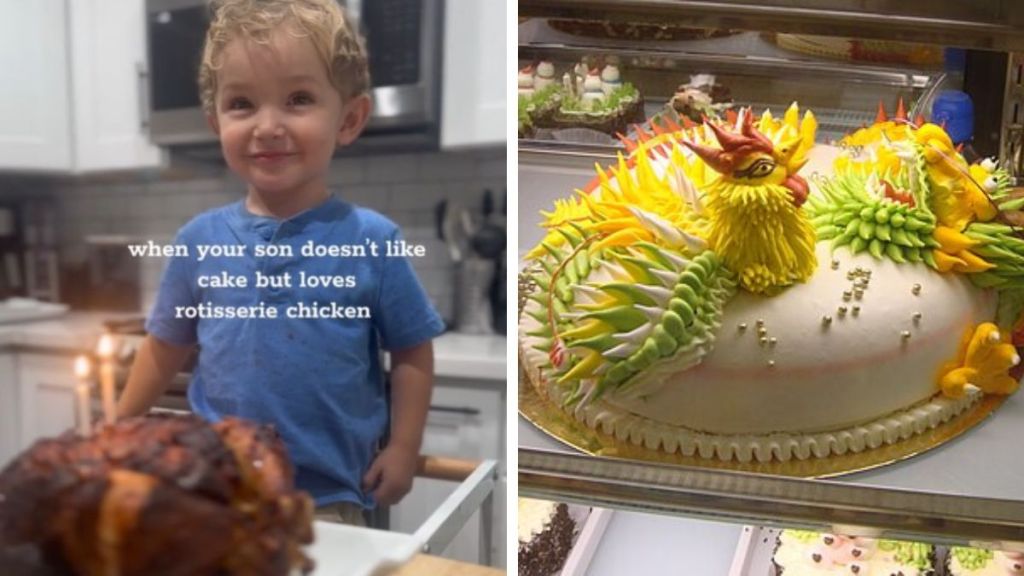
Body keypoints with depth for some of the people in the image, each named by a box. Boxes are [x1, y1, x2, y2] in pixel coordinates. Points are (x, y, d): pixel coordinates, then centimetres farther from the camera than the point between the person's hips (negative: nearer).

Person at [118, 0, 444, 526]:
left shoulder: (371, 241, -13)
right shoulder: (200, 239, -5)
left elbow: (412, 353, -5)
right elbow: (166, 347, 8)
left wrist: (403, 450, -7)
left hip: (329, 493, -2)